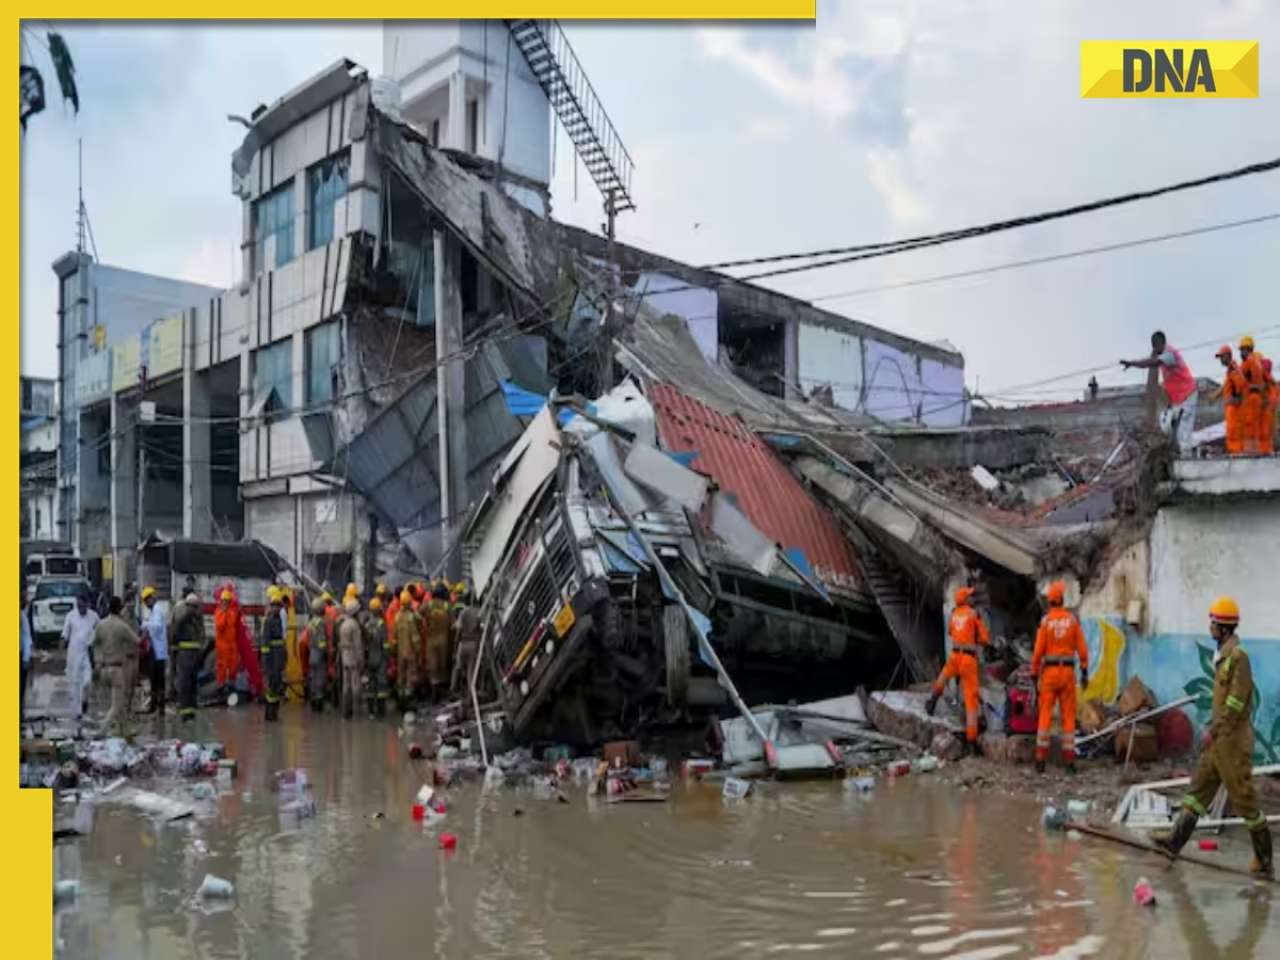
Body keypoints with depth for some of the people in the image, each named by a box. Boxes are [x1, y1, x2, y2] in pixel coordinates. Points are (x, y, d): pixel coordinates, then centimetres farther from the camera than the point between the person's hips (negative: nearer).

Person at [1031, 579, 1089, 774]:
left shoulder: (1045, 621, -6)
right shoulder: (1072, 619, 0)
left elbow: (1038, 651, -8)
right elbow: (1082, 648, -2)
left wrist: (1034, 674, 1)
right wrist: (1085, 673, 5)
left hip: (1049, 672, -1)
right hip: (1068, 672, 1)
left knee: (1045, 716, 3)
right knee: (1068, 717, 6)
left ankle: (1040, 760, -1)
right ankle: (1069, 761, 4)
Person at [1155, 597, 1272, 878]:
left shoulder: (1238, 655, -18)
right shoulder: (1224, 655, 12)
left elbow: (1236, 700, -22)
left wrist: (1214, 729, -19)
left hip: (1233, 739, -9)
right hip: (1218, 740, 9)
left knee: (1244, 798, 0)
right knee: (1198, 790, 8)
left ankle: (1264, 860, 12)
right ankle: (1175, 842, 11)